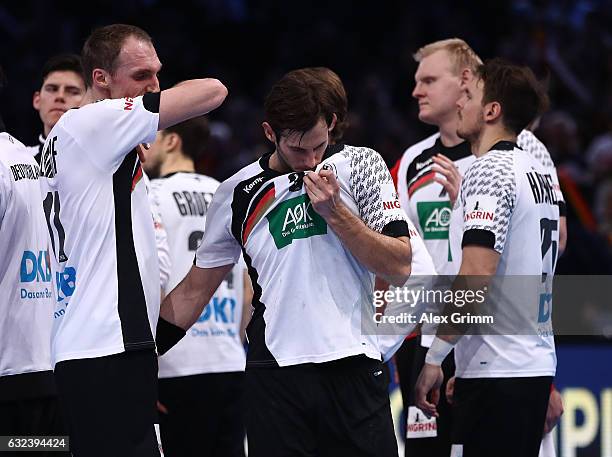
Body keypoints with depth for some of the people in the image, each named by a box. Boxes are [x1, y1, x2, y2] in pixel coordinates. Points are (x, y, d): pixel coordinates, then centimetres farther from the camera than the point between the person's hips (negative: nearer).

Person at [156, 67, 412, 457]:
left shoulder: (359, 165, 5)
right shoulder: (238, 193, 9)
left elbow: (399, 269, 0)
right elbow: (195, 289, 18)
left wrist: (335, 213, -9)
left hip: (354, 368, -1)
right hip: (276, 376, 1)